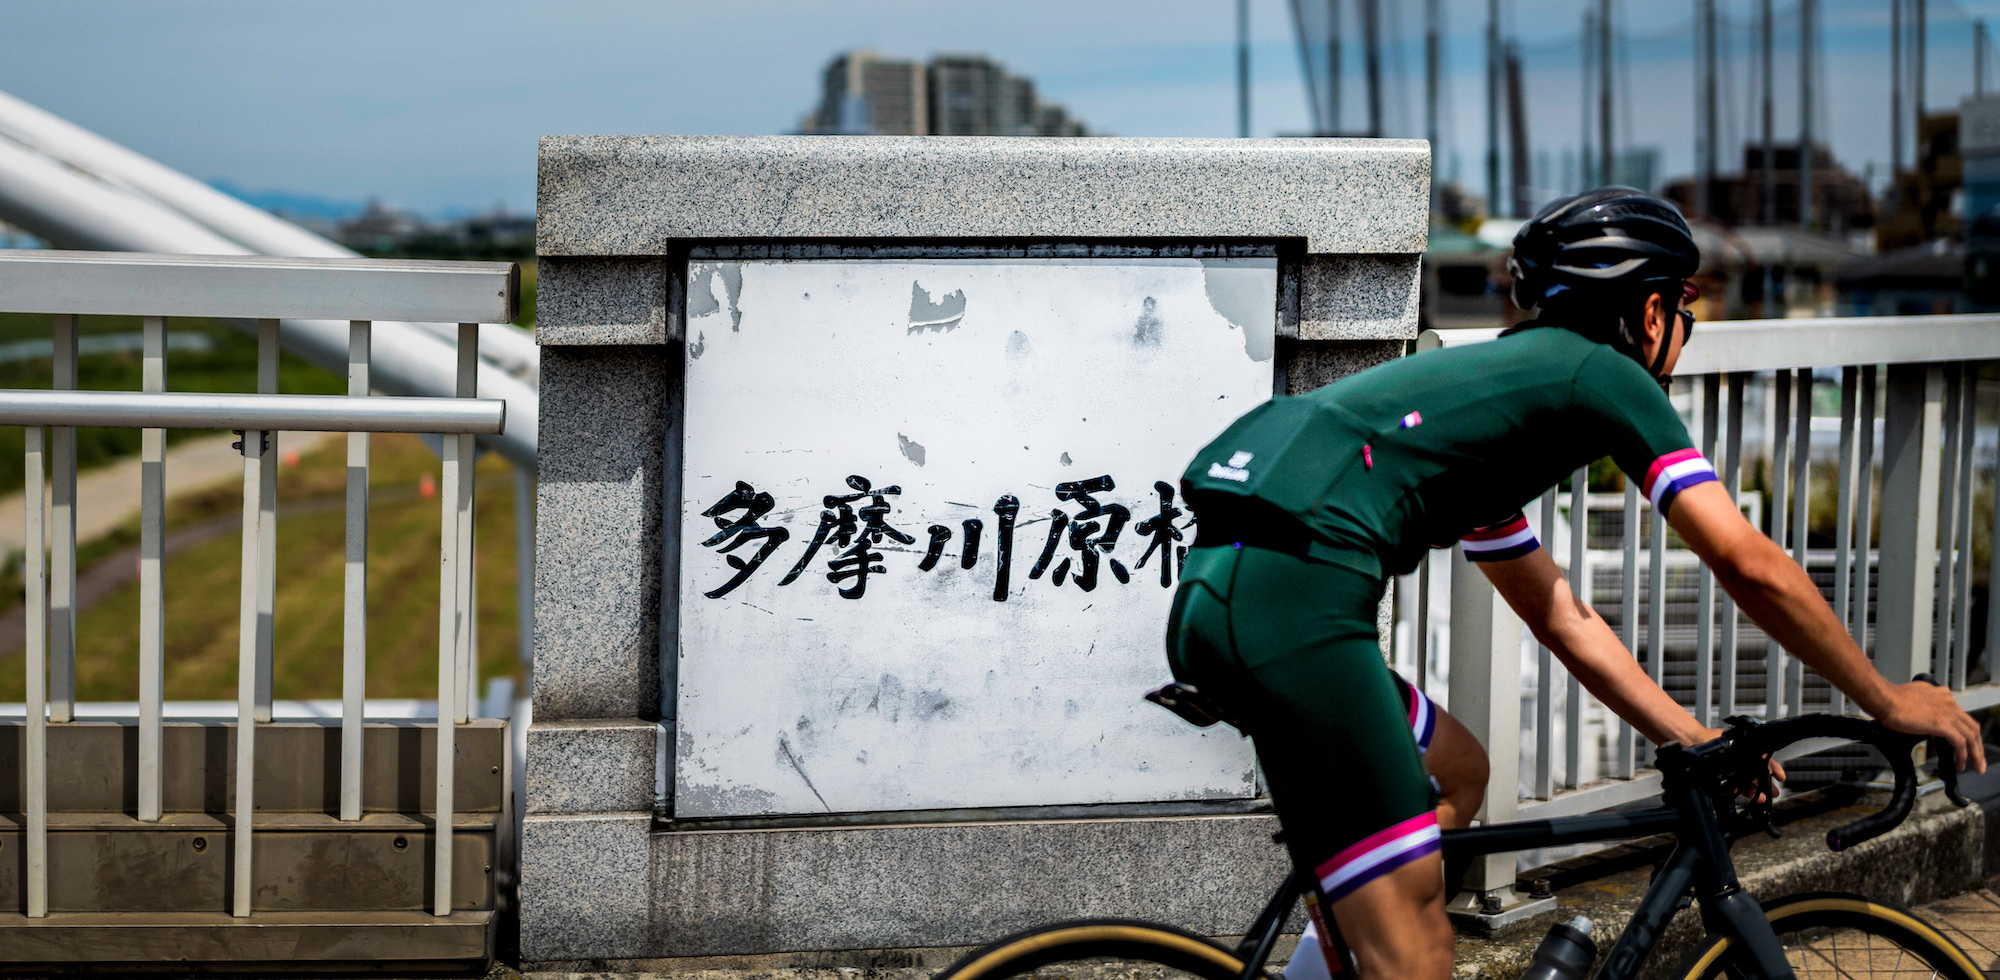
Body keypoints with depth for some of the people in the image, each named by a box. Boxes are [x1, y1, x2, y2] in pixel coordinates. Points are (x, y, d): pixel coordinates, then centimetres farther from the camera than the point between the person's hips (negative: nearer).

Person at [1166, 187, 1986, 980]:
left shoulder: (1497, 378, 32)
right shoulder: (1603, 373, 7)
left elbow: (1564, 621, 38)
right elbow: (1750, 566, 5)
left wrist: (1694, 739, 37)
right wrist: (1889, 701, 16)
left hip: (1217, 593, 9)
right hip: (1294, 597, -9)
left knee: (1455, 773, 29)